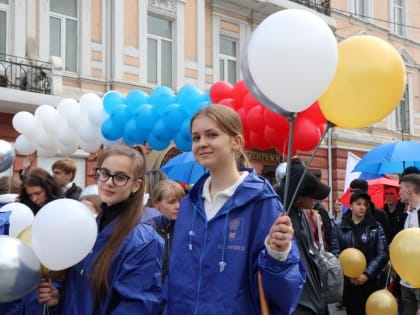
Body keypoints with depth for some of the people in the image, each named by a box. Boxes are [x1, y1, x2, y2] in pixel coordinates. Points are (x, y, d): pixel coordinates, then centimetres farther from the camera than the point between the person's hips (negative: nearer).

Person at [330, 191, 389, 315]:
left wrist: (367, 273, -12)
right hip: (348, 283, 0)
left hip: (371, 282, 0)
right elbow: (335, 253, -3)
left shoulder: (376, 227, 4)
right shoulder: (341, 229, 3)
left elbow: (383, 254, -2)